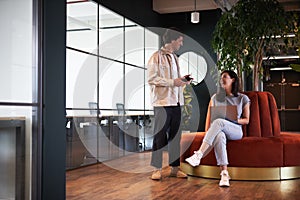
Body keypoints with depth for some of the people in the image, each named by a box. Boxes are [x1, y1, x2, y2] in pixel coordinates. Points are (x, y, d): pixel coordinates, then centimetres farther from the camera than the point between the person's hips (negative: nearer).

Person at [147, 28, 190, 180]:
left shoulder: (174, 57, 18)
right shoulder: (156, 57, -6)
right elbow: (151, 78, -14)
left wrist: (181, 80, 5)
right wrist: (172, 82, -16)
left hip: (176, 101, 8)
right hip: (162, 102, -7)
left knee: (175, 135, 9)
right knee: (160, 136, -4)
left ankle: (175, 167, 17)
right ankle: (157, 169, 5)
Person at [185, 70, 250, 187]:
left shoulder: (243, 98, 12)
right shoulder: (215, 97, 19)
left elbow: (246, 120, 13)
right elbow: (209, 118, 15)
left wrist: (235, 120, -8)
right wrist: (208, 132, -5)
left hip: (235, 131, -1)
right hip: (219, 129, 2)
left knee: (219, 121, -37)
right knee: (219, 136, -40)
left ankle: (198, 155, -47)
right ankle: (224, 173, -46)